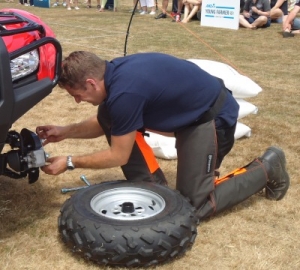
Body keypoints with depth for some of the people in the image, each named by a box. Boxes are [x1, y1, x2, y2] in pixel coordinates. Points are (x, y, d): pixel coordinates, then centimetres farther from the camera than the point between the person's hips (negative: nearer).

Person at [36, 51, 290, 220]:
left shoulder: (125, 92, -32)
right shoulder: (113, 72, -5)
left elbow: (118, 156, -18)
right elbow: (103, 123, 13)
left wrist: (70, 162, -9)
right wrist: (65, 132, 3)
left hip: (213, 115, -9)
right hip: (185, 110, 9)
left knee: (194, 203, -5)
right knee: (108, 116, -2)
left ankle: (267, 168, 12)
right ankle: (152, 184, 8)